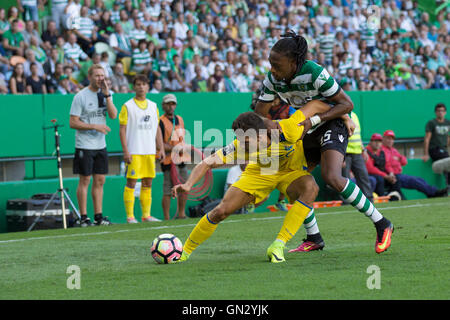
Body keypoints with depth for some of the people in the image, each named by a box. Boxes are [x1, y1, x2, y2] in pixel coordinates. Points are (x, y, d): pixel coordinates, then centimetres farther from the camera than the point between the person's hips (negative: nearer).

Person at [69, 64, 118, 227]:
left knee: (100, 181, 7)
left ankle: (98, 216, 13)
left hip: (101, 145, 5)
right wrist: (95, 126, -17)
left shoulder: (105, 94, 9)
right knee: (85, 180, -3)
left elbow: (113, 115, -4)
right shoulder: (81, 96, -8)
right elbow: (73, 122, -11)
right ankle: (84, 218, 1)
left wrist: (107, 95, -12)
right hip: (85, 145, -5)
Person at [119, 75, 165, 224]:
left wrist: (161, 148, 11)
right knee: (131, 182, -6)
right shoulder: (128, 106, -1)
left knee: (148, 183, 6)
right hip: (134, 152, -5)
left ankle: (146, 215, 11)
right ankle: (130, 216, -4)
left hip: (150, 151, 5)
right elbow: (122, 129, -4)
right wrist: (125, 151, -12)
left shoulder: (153, 106, 14)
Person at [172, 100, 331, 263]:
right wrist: (188, 185, -41)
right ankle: (184, 252, 13)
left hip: (290, 171, -1)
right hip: (259, 173, 1)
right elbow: (208, 163, -25)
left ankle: (277, 247, -32)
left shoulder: (288, 130, -38)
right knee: (221, 211, -10)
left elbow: (315, 105, -23)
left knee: (310, 188, -35)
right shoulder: (239, 146, -32)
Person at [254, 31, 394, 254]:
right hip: (309, 129, 7)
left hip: (334, 122, -7)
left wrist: (313, 120, -30)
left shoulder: (315, 74, -29)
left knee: (332, 178, -26)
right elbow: (258, 117, -4)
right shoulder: (272, 79, -11)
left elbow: (347, 104, -21)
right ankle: (314, 239, 15)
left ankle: (381, 225, -14)